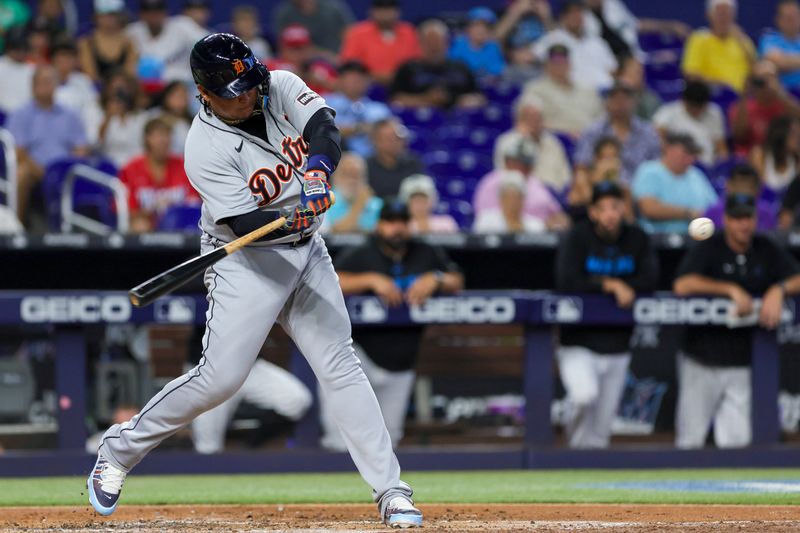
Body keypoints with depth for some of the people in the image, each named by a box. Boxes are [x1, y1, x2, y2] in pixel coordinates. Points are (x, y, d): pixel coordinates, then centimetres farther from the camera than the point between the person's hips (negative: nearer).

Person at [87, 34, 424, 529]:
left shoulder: (281, 87, -4)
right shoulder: (206, 149, -20)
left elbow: (323, 126, -21)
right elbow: (245, 223, -26)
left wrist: (318, 167, -41)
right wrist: (293, 219, -44)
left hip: (307, 252, 5)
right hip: (246, 261, -5)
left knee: (342, 366, -2)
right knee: (220, 377, -11)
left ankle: (392, 492, -3)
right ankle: (122, 447, 10)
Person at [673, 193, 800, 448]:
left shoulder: (767, 250, 6)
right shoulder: (707, 248, -6)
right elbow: (682, 285, -22)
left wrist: (779, 289, -19)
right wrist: (731, 289, -25)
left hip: (744, 361, 3)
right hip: (702, 360, -3)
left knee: (738, 442, -1)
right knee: (690, 440, 0)